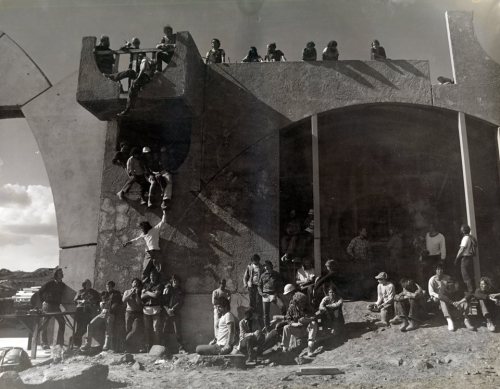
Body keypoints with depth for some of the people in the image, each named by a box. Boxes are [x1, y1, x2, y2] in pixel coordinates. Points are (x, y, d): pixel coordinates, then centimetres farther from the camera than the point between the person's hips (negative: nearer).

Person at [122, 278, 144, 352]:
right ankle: (128, 348, 3)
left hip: (138, 313, -2)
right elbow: (123, 300, -3)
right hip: (129, 313, 2)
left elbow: (139, 303, -6)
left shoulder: (140, 292, 7)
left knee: (136, 330, -14)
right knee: (127, 330, -3)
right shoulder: (127, 292, 14)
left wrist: (137, 294, -9)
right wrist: (131, 293, -8)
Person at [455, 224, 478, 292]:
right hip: (471, 257, 9)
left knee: (466, 276, -1)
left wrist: (457, 258, -11)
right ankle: (472, 290, 24)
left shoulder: (465, 238, -17)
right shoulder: (472, 237, 8)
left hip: (465, 258, -9)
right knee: (471, 276, 16)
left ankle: (470, 290, -1)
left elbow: (462, 249, -17)